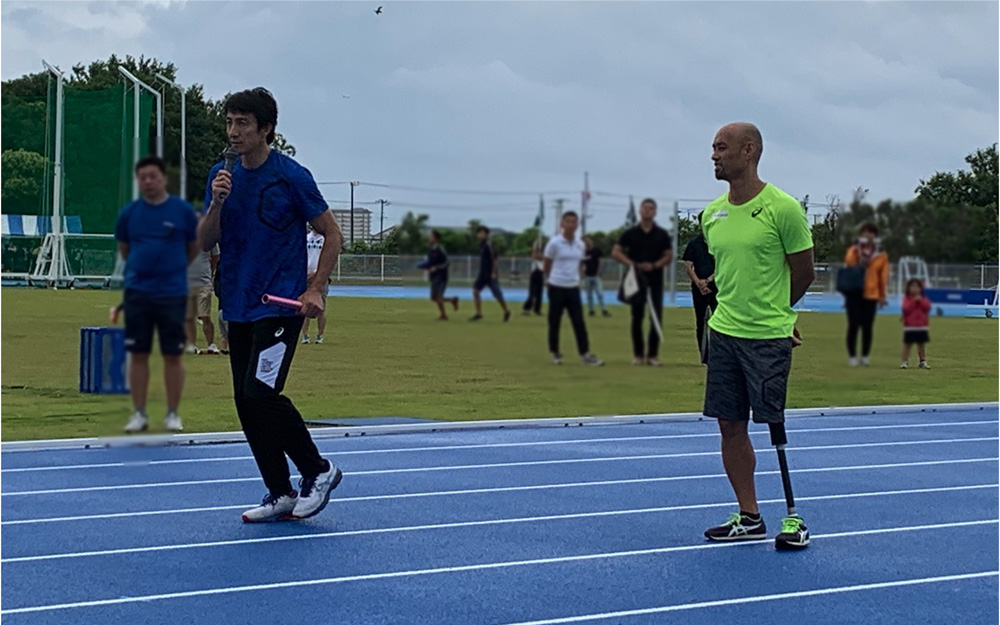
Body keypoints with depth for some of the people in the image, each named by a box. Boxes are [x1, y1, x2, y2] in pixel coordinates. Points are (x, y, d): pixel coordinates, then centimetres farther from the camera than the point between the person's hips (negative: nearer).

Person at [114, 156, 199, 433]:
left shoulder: (183, 211, -2)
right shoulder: (129, 213, 3)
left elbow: (194, 247, 10)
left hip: (172, 293, -2)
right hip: (137, 293, 2)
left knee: (173, 355, 0)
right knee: (138, 354, 3)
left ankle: (173, 414, 9)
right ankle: (139, 413, 10)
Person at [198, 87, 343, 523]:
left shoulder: (292, 177, -8)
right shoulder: (222, 176, 8)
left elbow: (332, 235, -2)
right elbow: (204, 243, 5)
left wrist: (315, 290, -11)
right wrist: (217, 203, -12)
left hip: (280, 305, -7)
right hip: (238, 307, 7)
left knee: (261, 394, -16)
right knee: (246, 404, 5)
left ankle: (318, 470, 2)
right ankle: (280, 494, 14)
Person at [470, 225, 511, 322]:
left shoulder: (488, 245, -16)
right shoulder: (482, 245, 10)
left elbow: (494, 259, -18)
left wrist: (494, 273, -20)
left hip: (491, 274, -8)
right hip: (483, 274, 8)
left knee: (497, 295, 1)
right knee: (475, 290, -5)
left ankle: (506, 311, 20)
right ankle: (478, 313, -3)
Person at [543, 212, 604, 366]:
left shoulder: (580, 245, 6)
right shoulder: (554, 243, -8)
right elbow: (547, 264, 4)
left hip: (573, 288, 4)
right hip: (557, 288, -4)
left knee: (579, 322, -2)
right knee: (554, 322, 4)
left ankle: (585, 354, -3)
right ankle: (555, 353, 16)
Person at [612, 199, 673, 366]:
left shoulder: (662, 234, 5)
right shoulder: (630, 233, 3)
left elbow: (669, 256, 5)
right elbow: (616, 252, 2)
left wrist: (654, 265, -13)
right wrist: (631, 263, -15)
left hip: (655, 281, 0)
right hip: (637, 279, 0)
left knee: (657, 318, -4)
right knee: (637, 317, 2)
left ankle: (653, 354, 2)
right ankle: (638, 354, 9)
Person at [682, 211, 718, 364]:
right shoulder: (694, 244, 9)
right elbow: (688, 266, 3)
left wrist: (708, 280, -11)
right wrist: (698, 282, -11)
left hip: (716, 287, -2)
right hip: (698, 288, 2)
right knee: (700, 323, 5)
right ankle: (704, 357, 10)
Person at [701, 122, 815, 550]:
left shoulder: (783, 208, -10)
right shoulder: (712, 214, 8)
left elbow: (803, 273, 0)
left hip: (768, 337, -6)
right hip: (723, 333, 6)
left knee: (776, 429, -3)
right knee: (730, 426, 7)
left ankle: (793, 516, 8)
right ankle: (749, 517, 16)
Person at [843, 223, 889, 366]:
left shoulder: (881, 255, 6)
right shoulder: (853, 250, 4)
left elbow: (883, 276, 7)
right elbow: (849, 264, -15)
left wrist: (883, 296, 6)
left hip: (871, 295, 1)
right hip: (854, 294, -1)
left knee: (868, 327, 2)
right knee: (854, 325, -1)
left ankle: (865, 356, 12)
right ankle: (852, 356, 6)